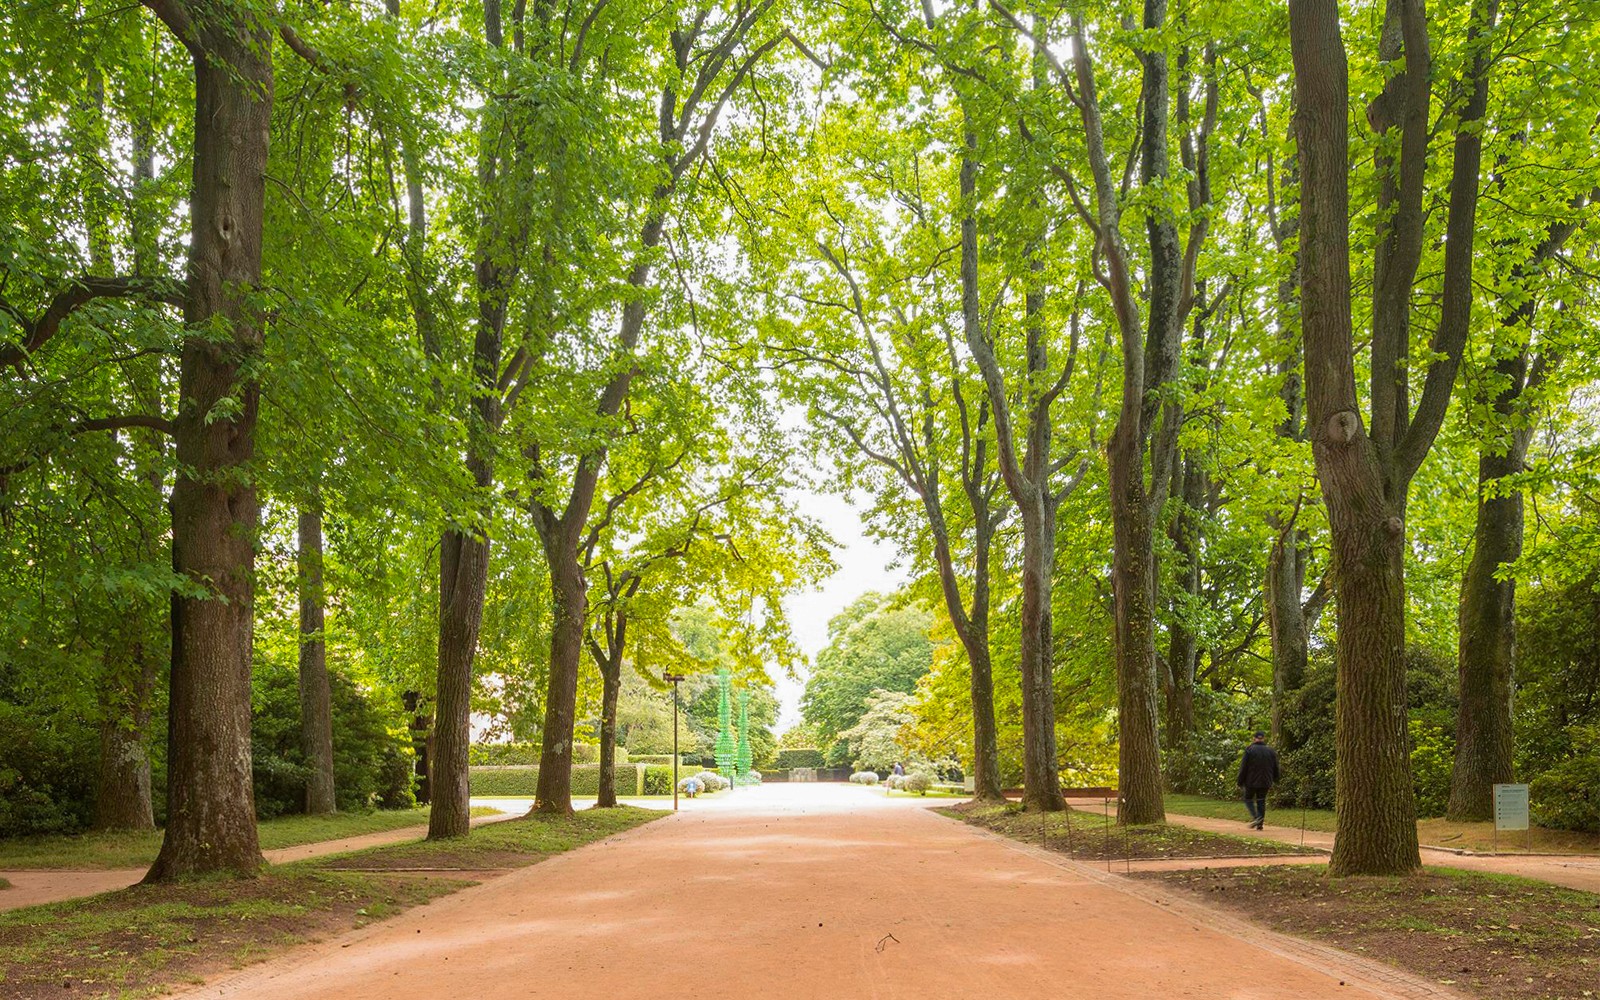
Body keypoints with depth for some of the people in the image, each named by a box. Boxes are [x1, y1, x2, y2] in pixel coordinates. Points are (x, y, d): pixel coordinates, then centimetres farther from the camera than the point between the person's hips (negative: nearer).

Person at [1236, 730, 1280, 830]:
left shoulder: (1249, 750, -9)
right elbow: (1275, 768, 12)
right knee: (1261, 801, 10)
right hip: (1265, 782, 3)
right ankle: (1260, 824, 7)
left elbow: (1243, 767, -9)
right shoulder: (1271, 751, 4)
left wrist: (1240, 782, -2)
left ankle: (1255, 816, -13)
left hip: (1251, 781, -3)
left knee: (1248, 799, 10)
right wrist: (1274, 782, 24)